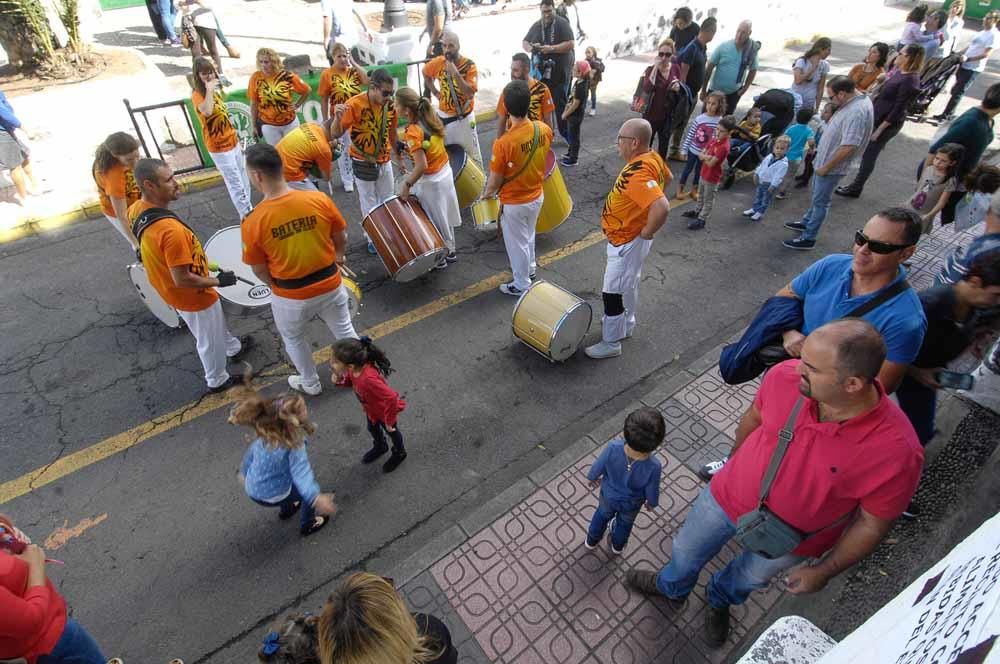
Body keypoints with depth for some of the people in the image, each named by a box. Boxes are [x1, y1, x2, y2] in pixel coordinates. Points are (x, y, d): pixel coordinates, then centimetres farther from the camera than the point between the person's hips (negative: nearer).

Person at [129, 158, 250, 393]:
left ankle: (234, 348, 59)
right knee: (210, 340, 18)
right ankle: (218, 381, 42)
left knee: (217, 321, 33)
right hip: (192, 297, -8)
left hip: (168, 288, 9)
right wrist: (218, 281, -18)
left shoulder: (136, 210, -11)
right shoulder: (171, 230, -40)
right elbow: (182, 280, -34)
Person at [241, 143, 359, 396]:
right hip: (330, 285, 2)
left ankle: (310, 383, 46)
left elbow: (259, 271, -8)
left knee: (293, 339, 27)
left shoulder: (253, 222, -21)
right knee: (344, 330, 26)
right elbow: (341, 238, -2)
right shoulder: (319, 200, -17)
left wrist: (276, 285, 13)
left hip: (291, 297, -2)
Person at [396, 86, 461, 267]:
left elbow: (422, 166, -32)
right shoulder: (431, 118, -4)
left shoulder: (413, 133, -27)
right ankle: (450, 251, 39)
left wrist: (407, 185, -21)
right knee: (443, 216, 23)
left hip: (430, 182, -8)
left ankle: (439, 258, 27)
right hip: (445, 172, 8)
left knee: (434, 220, 10)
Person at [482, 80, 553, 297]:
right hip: (536, 196, 5)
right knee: (528, 235, 29)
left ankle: (521, 285, 32)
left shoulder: (503, 143, -30)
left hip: (514, 203, -5)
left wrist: (487, 194, 1)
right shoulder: (544, 129, -14)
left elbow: (495, 180, -19)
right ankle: (529, 268, 52)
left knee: (517, 243, 15)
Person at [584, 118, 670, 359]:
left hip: (627, 243, -10)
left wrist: (647, 232, -26)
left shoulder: (637, 174, -33)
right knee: (629, 285, 26)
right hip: (627, 238, 10)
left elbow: (662, 208, -44)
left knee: (613, 293, 3)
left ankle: (611, 343, 19)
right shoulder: (653, 158, -2)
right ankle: (626, 324, 46)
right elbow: (667, 177, 19)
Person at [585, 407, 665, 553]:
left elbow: (597, 468, -20)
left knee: (602, 515, 33)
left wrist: (592, 477, 4)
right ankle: (617, 545, 63)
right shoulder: (654, 466, -41)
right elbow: (652, 492, -20)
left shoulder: (613, 448, -40)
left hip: (608, 496, 0)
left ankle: (591, 540, 60)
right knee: (625, 523, 34)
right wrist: (652, 503, 4)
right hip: (631, 504, 0)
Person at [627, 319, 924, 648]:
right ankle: (671, 588, 62)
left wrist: (823, 571, -5)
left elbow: (871, 522, -17)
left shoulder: (897, 451, -35)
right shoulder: (785, 376, -28)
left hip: (788, 540, -1)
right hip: (728, 496, 2)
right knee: (687, 550, 26)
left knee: (750, 576, 31)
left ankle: (720, 599, 68)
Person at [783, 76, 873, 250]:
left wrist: (826, 167, -22)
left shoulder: (857, 112, -29)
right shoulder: (853, 101, 2)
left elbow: (848, 147, -31)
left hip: (832, 166, -10)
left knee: (820, 201, 1)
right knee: (816, 195, 25)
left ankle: (808, 238, 11)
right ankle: (807, 222, 44)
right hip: (825, 159, 10)